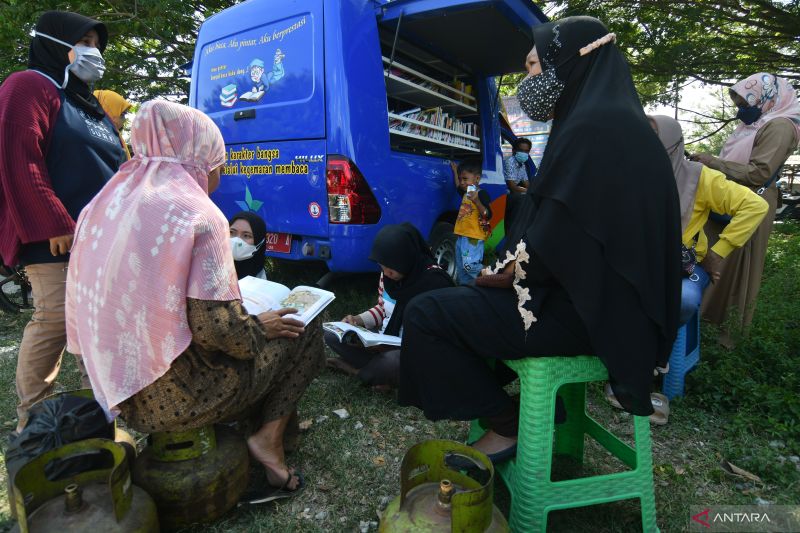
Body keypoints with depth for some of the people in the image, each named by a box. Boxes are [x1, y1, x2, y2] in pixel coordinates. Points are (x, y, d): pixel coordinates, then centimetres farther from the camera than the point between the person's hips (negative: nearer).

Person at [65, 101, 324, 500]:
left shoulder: (106, 204, 5)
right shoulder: (198, 216, -18)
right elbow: (215, 330, -23)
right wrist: (260, 327, -3)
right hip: (177, 397, -8)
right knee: (303, 328, 7)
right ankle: (269, 438, 2)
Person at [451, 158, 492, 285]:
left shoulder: (481, 194, -11)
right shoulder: (465, 193, 15)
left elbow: (487, 215, -20)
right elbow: (458, 187, 40)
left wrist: (477, 201, -31)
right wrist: (455, 171, 40)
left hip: (473, 238, -9)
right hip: (461, 236, 9)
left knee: (471, 265, -20)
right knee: (461, 268, 16)